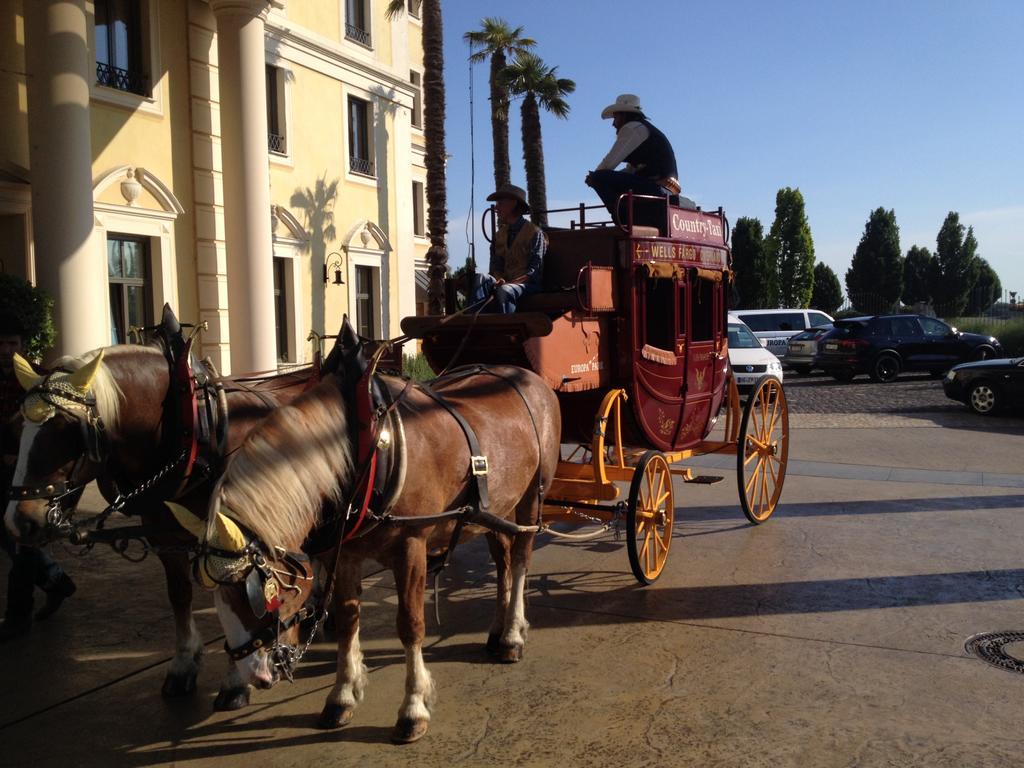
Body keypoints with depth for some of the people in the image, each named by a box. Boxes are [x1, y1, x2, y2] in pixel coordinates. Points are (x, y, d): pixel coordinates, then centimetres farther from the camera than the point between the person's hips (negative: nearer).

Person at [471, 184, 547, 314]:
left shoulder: (534, 233, 0)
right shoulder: (499, 235, 19)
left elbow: (535, 270, -7)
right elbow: (495, 266, 13)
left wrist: (511, 283, -20)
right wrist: (499, 280, -12)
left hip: (528, 284, -5)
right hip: (505, 282, 5)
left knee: (505, 291, -36)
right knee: (482, 278, -25)